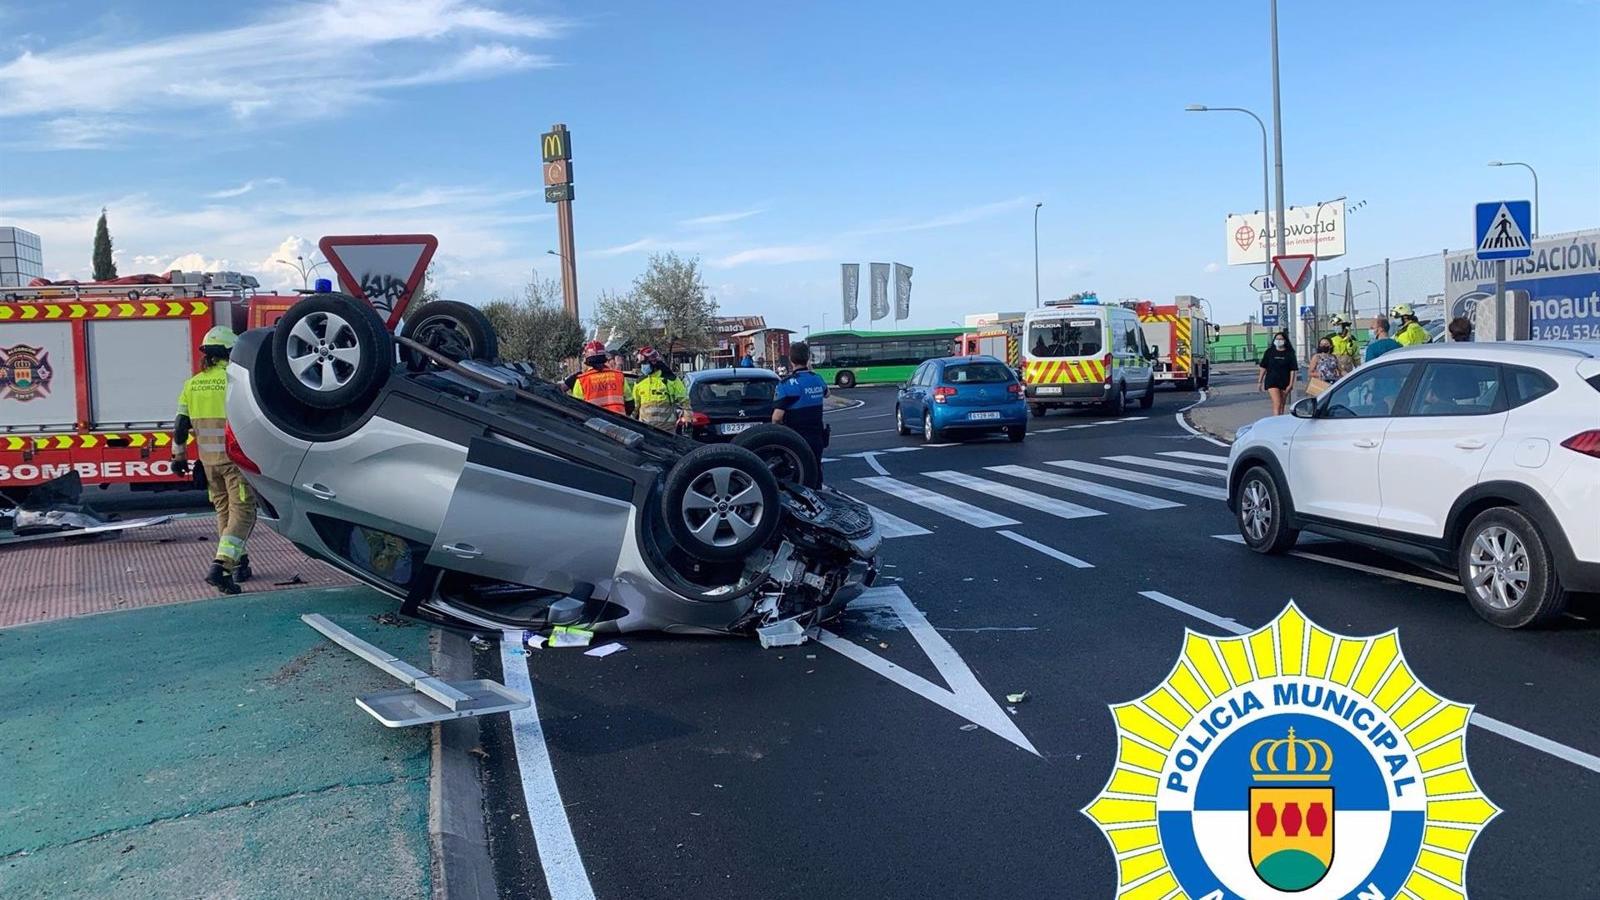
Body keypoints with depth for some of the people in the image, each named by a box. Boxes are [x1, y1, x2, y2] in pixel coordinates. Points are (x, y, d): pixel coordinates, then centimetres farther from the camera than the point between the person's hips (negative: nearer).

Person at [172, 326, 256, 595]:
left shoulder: (193, 384, 6)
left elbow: (181, 426, 8)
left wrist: (178, 455, 19)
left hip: (208, 460, 6)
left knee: (224, 510, 19)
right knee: (242, 512, -4)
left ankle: (238, 564, 26)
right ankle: (220, 566, -18)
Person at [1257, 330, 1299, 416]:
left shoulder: (1289, 353, 1)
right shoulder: (1269, 352, 3)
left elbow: (1293, 370, -1)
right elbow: (1263, 367, 7)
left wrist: (1291, 384, -8)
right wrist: (1260, 381, 5)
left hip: (1285, 383, 1)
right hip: (1272, 382, -1)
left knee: (1282, 406, 10)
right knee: (1277, 404, -15)